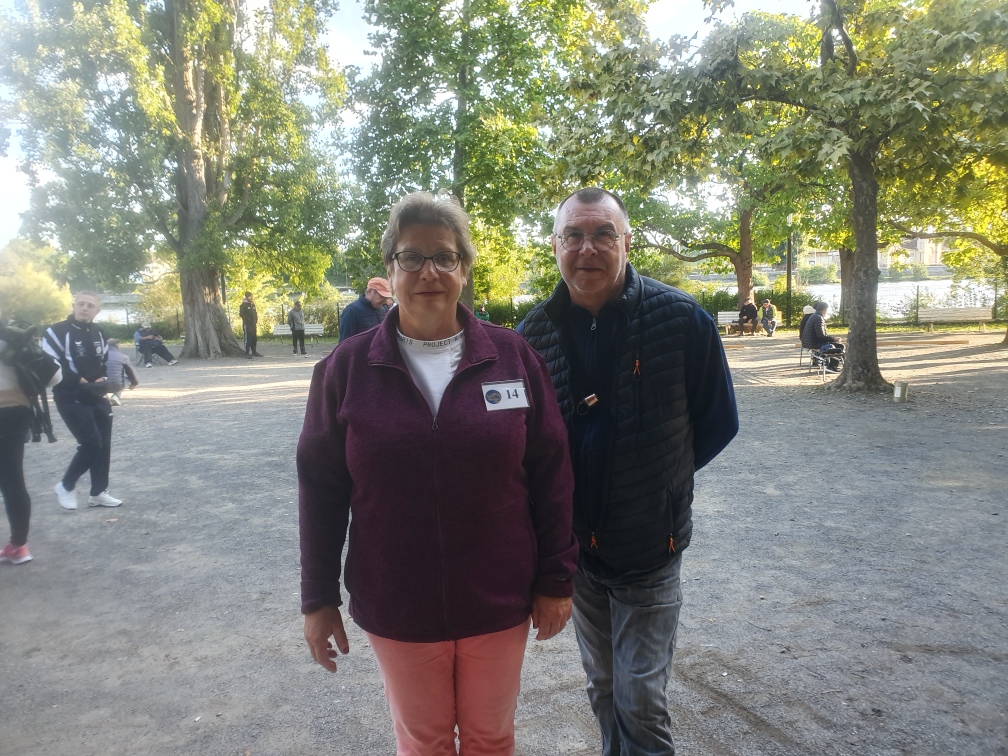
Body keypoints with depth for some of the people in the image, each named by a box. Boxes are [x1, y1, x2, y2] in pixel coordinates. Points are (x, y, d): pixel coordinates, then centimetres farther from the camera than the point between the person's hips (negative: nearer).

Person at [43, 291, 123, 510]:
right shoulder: (57, 332, -12)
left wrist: (103, 379, 2)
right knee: (92, 443, -13)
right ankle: (65, 486, 9)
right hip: (70, 399, -7)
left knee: (103, 445, 8)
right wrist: (79, 381, -17)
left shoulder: (99, 334, 10)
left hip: (97, 397, 7)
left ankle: (98, 493, 21)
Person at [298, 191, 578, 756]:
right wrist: (319, 599, 0)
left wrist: (556, 580, -2)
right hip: (395, 610, 0)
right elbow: (321, 489, -2)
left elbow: (552, 475, -3)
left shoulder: (513, 356, -6)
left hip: (499, 603, 1)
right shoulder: (348, 367, -6)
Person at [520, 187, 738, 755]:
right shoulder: (536, 332, -6)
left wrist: (657, 478, -4)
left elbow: (718, 423, -5)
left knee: (641, 702, 4)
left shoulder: (682, 318, -15)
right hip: (576, 547, 4)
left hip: (650, 551, -3)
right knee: (603, 688, 21)